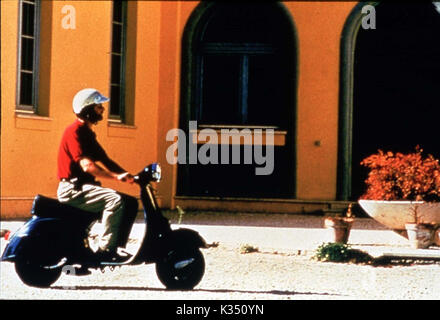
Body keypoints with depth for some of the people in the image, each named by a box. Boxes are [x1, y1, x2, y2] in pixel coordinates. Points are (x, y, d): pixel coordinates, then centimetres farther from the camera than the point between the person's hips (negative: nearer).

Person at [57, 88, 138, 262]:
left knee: (131, 202, 4)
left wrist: (129, 176, 4)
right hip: (72, 189, -10)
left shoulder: (87, 133, 19)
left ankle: (117, 248, 1)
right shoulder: (74, 131, -13)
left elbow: (104, 161, 18)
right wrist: (116, 176, -31)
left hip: (85, 186, 10)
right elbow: (87, 165, -25)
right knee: (115, 199, -30)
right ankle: (105, 249, -29)